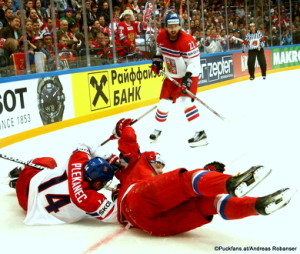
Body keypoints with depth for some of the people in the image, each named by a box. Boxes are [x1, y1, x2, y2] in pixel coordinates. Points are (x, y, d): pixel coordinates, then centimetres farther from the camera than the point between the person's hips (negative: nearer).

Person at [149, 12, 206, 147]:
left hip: (188, 75, -6)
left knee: (185, 101, -22)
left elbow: (194, 62, -24)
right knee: (164, 103, 7)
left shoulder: (187, 40, -27)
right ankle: (157, 129, 30)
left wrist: (188, 78, -31)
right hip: (171, 76, 6)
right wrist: (157, 61, 1)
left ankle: (199, 133, -16)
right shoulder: (162, 36, -8)